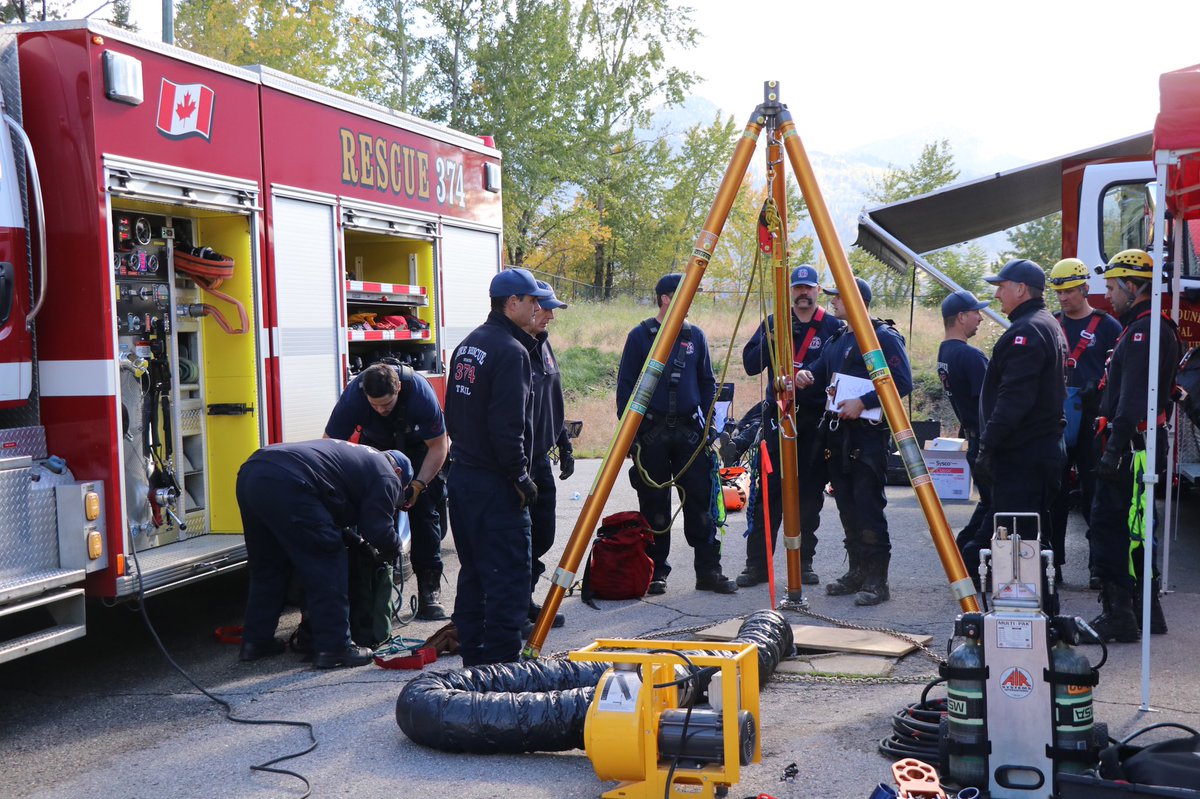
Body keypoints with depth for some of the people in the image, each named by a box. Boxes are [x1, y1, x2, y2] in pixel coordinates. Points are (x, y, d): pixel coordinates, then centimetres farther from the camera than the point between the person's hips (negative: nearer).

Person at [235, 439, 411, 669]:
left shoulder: (356, 454, 36)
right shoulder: (387, 476, 10)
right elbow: (379, 530, 4)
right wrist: (394, 549, 24)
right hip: (287, 484, -9)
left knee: (267, 567, 24)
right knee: (326, 566, 2)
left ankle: (256, 641, 32)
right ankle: (333, 648, 5)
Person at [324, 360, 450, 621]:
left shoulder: (420, 392, -35)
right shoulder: (353, 395, -32)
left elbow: (438, 446, -22)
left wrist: (419, 484, -30)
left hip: (419, 447, -1)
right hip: (376, 445, 2)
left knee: (423, 509, -10)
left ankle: (429, 589, -7)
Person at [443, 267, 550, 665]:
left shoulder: (468, 345, 14)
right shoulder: (511, 351, -16)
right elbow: (507, 425, -22)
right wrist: (520, 476, -13)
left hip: (461, 475, 10)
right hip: (495, 483, -10)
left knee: (473, 572, 16)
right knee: (507, 574, -4)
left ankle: (472, 656, 24)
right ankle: (500, 662, -2)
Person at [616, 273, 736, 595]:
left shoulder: (695, 336, 9)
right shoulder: (640, 336, -1)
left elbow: (707, 383, 14)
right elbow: (625, 385, -1)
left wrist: (709, 424, 5)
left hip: (689, 431, 3)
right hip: (651, 432, -3)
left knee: (701, 499, 0)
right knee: (654, 504, 3)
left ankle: (708, 570, 7)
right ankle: (655, 572, 13)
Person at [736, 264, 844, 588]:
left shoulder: (834, 327, 3)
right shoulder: (773, 323, 8)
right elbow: (750, 364, 1)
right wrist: (773, 339, -14)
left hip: (816, 421, -1)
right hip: (778, 417, 1)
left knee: (810, 494, 4)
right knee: (767, 491, -3)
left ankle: (804, 562, 14)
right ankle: (757, 563, 1)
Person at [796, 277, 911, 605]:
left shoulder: (884, 337, -7)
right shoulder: (837, 340, 18)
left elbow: (903, 382, -13)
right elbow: (820, 373, 27)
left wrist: (863, 402, -20)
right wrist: (806, 376, 3)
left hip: (869, 433, -8)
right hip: (837, 432, 9)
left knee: (868, 507, -10)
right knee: (847, 507, 11)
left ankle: (877, 581, -5)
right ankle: (857, 571, 21)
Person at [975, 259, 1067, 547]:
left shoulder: (1026, 331, -15)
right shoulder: (1050, 326, 19)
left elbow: (1014, 397, -23)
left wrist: (987, 445, -21)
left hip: (1020, 455, -11)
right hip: (1047, 446, 11)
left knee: (1015, 536, -9)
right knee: (1037, 536, 15)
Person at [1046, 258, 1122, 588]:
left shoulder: (1107, 327, 1)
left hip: (1092, 424, -3)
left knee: (1094, 495, 1)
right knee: (1055, 494, 7)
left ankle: (1099, 565, 7)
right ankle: (1052, 561, 14)